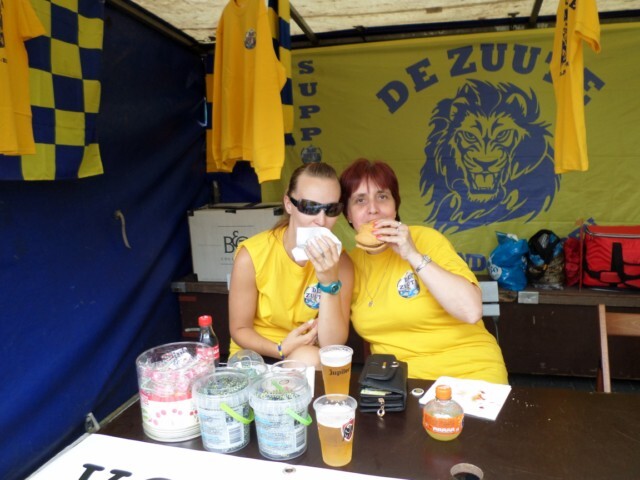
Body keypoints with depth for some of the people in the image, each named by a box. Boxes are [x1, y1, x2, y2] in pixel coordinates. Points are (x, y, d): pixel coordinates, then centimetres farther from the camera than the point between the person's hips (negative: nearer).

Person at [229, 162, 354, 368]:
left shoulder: (340, 261, -15)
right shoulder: (252, 255, -18)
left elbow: (332, 346, -20)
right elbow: (239, 329, -7)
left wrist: (329, 282, -32)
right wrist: (282, 350, -24)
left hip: (309, 360, 3)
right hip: (255, 357, -2)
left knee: (310, 359, -30)